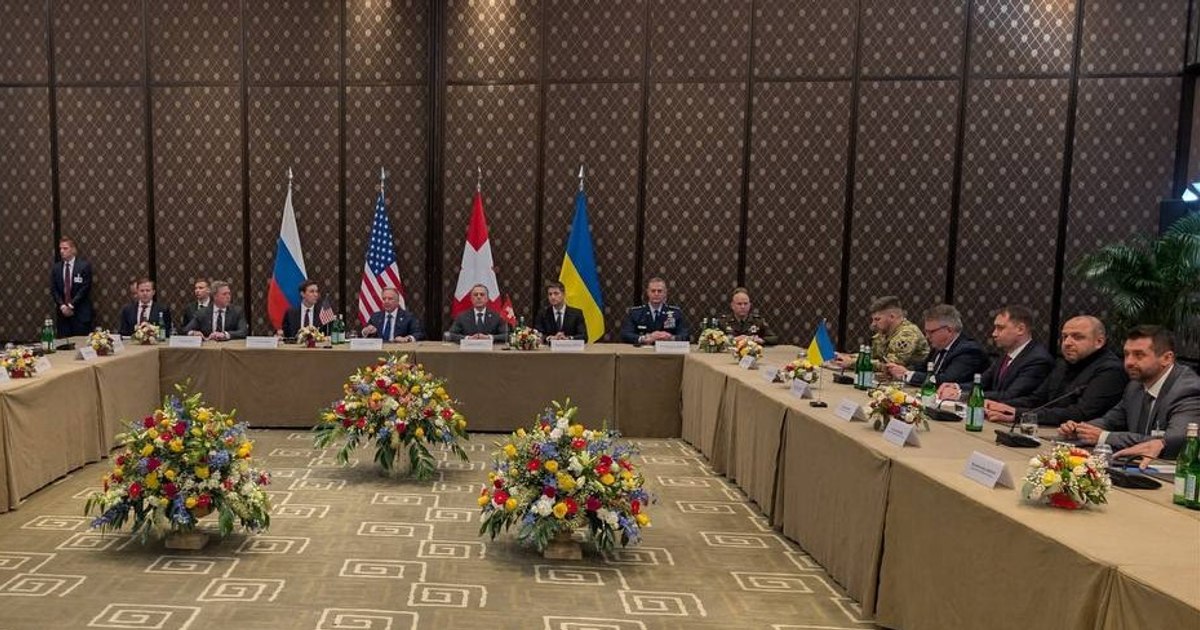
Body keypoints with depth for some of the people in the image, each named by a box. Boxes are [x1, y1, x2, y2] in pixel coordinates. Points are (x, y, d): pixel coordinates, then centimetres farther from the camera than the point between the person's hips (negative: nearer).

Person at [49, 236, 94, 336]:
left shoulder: (85, 266, -2)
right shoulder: (56, 268, 11)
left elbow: (85, 288, -7)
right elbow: (53, 290, 8)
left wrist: (71, 305, -12)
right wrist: (62, 306, -7)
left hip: (80, 313, -4)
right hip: (62, 313, 4)